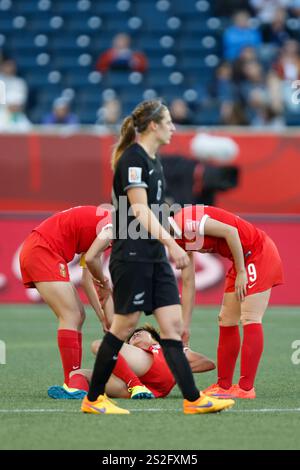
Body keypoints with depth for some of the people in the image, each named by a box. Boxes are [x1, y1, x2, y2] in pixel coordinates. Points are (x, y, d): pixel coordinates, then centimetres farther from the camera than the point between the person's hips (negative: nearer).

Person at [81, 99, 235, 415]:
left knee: (173, 323, 2)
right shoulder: (133, 158, -14)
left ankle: (193, 399, -1)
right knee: (124, 326, -2)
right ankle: (93, 399, 9)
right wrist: (170, 242, -28)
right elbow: (140, 210, -21)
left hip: (154, 256, 9)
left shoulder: (153, 159, 14)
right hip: (131, 256, -9)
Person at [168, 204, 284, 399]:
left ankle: (246, 388, -16)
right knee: (227, 321, 9)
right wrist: (185, 325, 16)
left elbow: (230, 231, -24)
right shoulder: (181, 240, 9)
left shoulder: (185, 221, -20)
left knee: (250, 319, -13)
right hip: (243, 260, 10)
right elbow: (188, 283, 15)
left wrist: (241, 272, -19)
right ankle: (224, 385, 14)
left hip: (259, 253, -10)